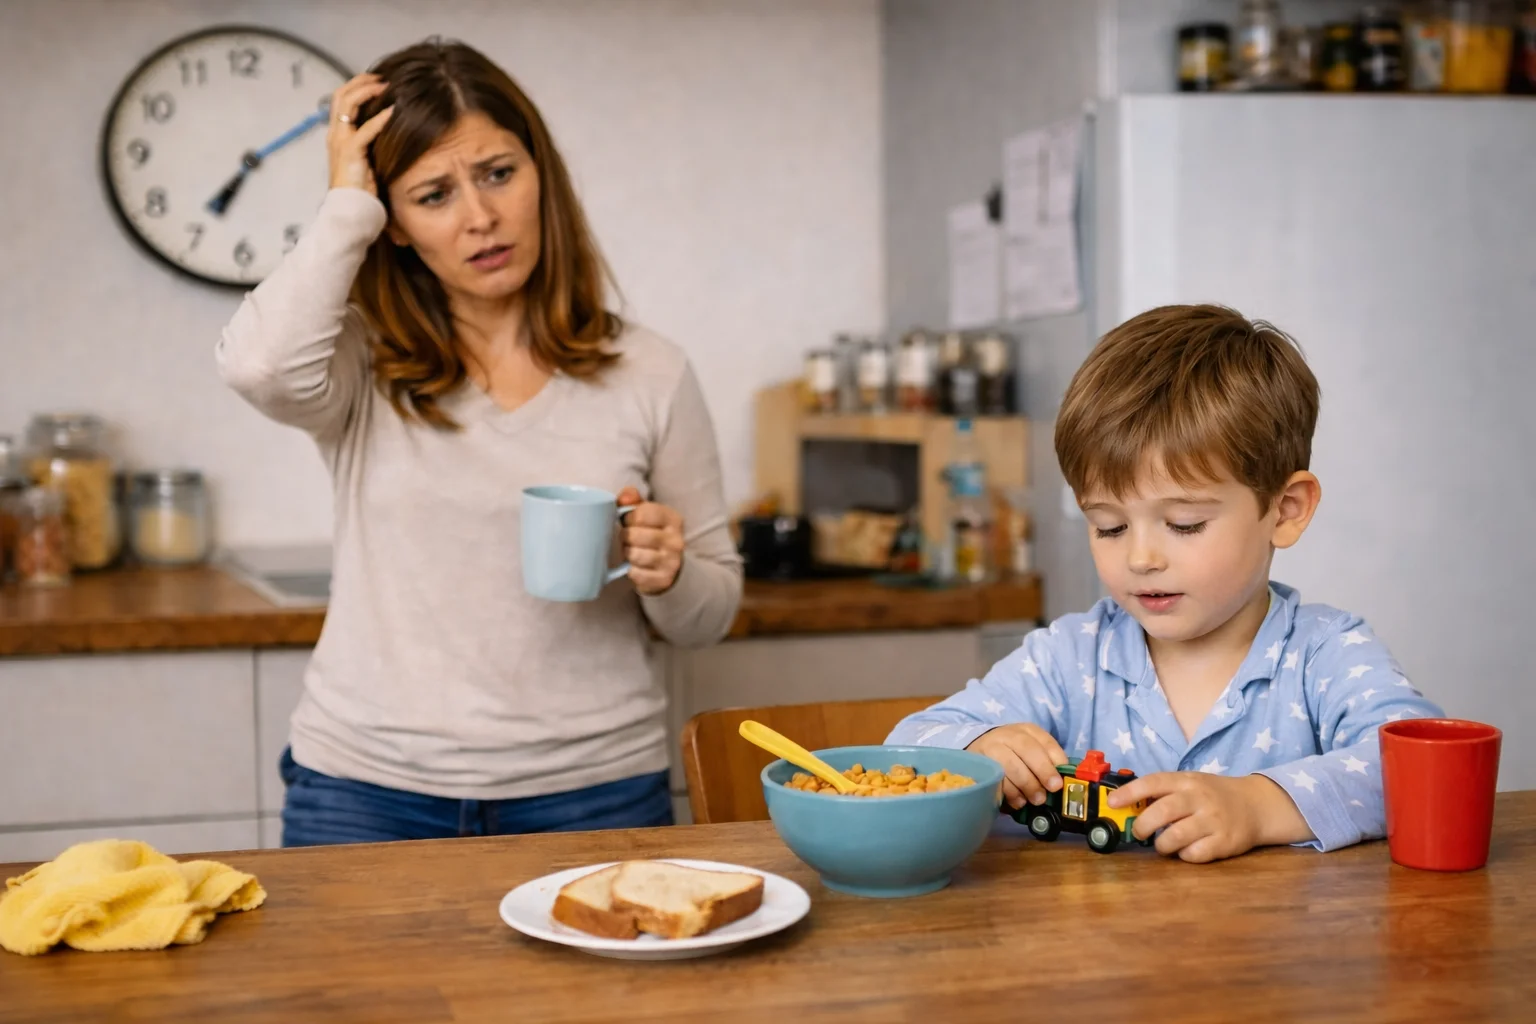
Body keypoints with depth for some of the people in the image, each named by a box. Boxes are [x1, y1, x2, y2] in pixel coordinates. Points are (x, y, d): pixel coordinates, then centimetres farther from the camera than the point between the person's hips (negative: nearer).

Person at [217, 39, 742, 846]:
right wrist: (347, 202, -11)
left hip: (591, 793, 1)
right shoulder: (366, 365, 0)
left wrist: (668, 576, -14)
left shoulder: (649, 375, 3)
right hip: (367, 790, 0)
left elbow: (709, 615, 10)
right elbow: (260, 364, -25)